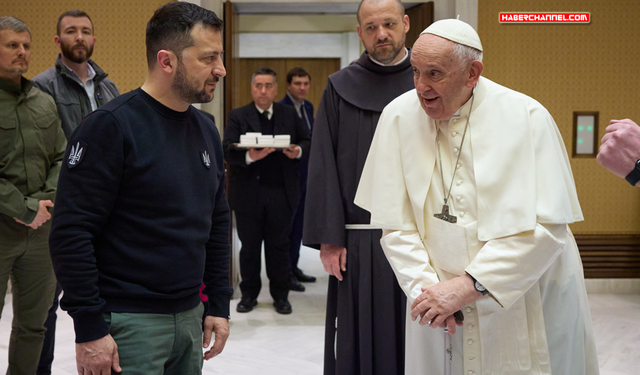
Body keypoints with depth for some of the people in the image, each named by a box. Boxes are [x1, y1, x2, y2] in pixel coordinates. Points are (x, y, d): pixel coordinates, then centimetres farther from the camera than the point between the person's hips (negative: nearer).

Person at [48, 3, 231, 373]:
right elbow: (71, 232, -16)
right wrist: (89, 328, -17)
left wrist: (219, 304, 11)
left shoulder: (206, 128, 8)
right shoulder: (110, 126, -13)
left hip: (190, 316, 7)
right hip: (128, 324, -6)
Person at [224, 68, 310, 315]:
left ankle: (280, 295, 20)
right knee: (250, 245, 9)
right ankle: (249, 294, 22)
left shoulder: (289, 114, 10)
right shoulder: (237, 116, 2)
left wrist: (299, 151, -10)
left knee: (279, 245, 8)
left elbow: (306, 141, 13)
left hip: (281, 192, 1)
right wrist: (249, 156, -29)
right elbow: (228, 150, -9)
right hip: (248, 192, -1)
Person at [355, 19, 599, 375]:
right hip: (441, 302, 2)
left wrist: (467, 286, -21)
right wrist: (425, 286, -17)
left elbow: (547, 226, -17)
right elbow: (395, 224, -4)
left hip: (529, 303, -1)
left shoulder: (527, 117, -13)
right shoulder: (398, 118, -6)